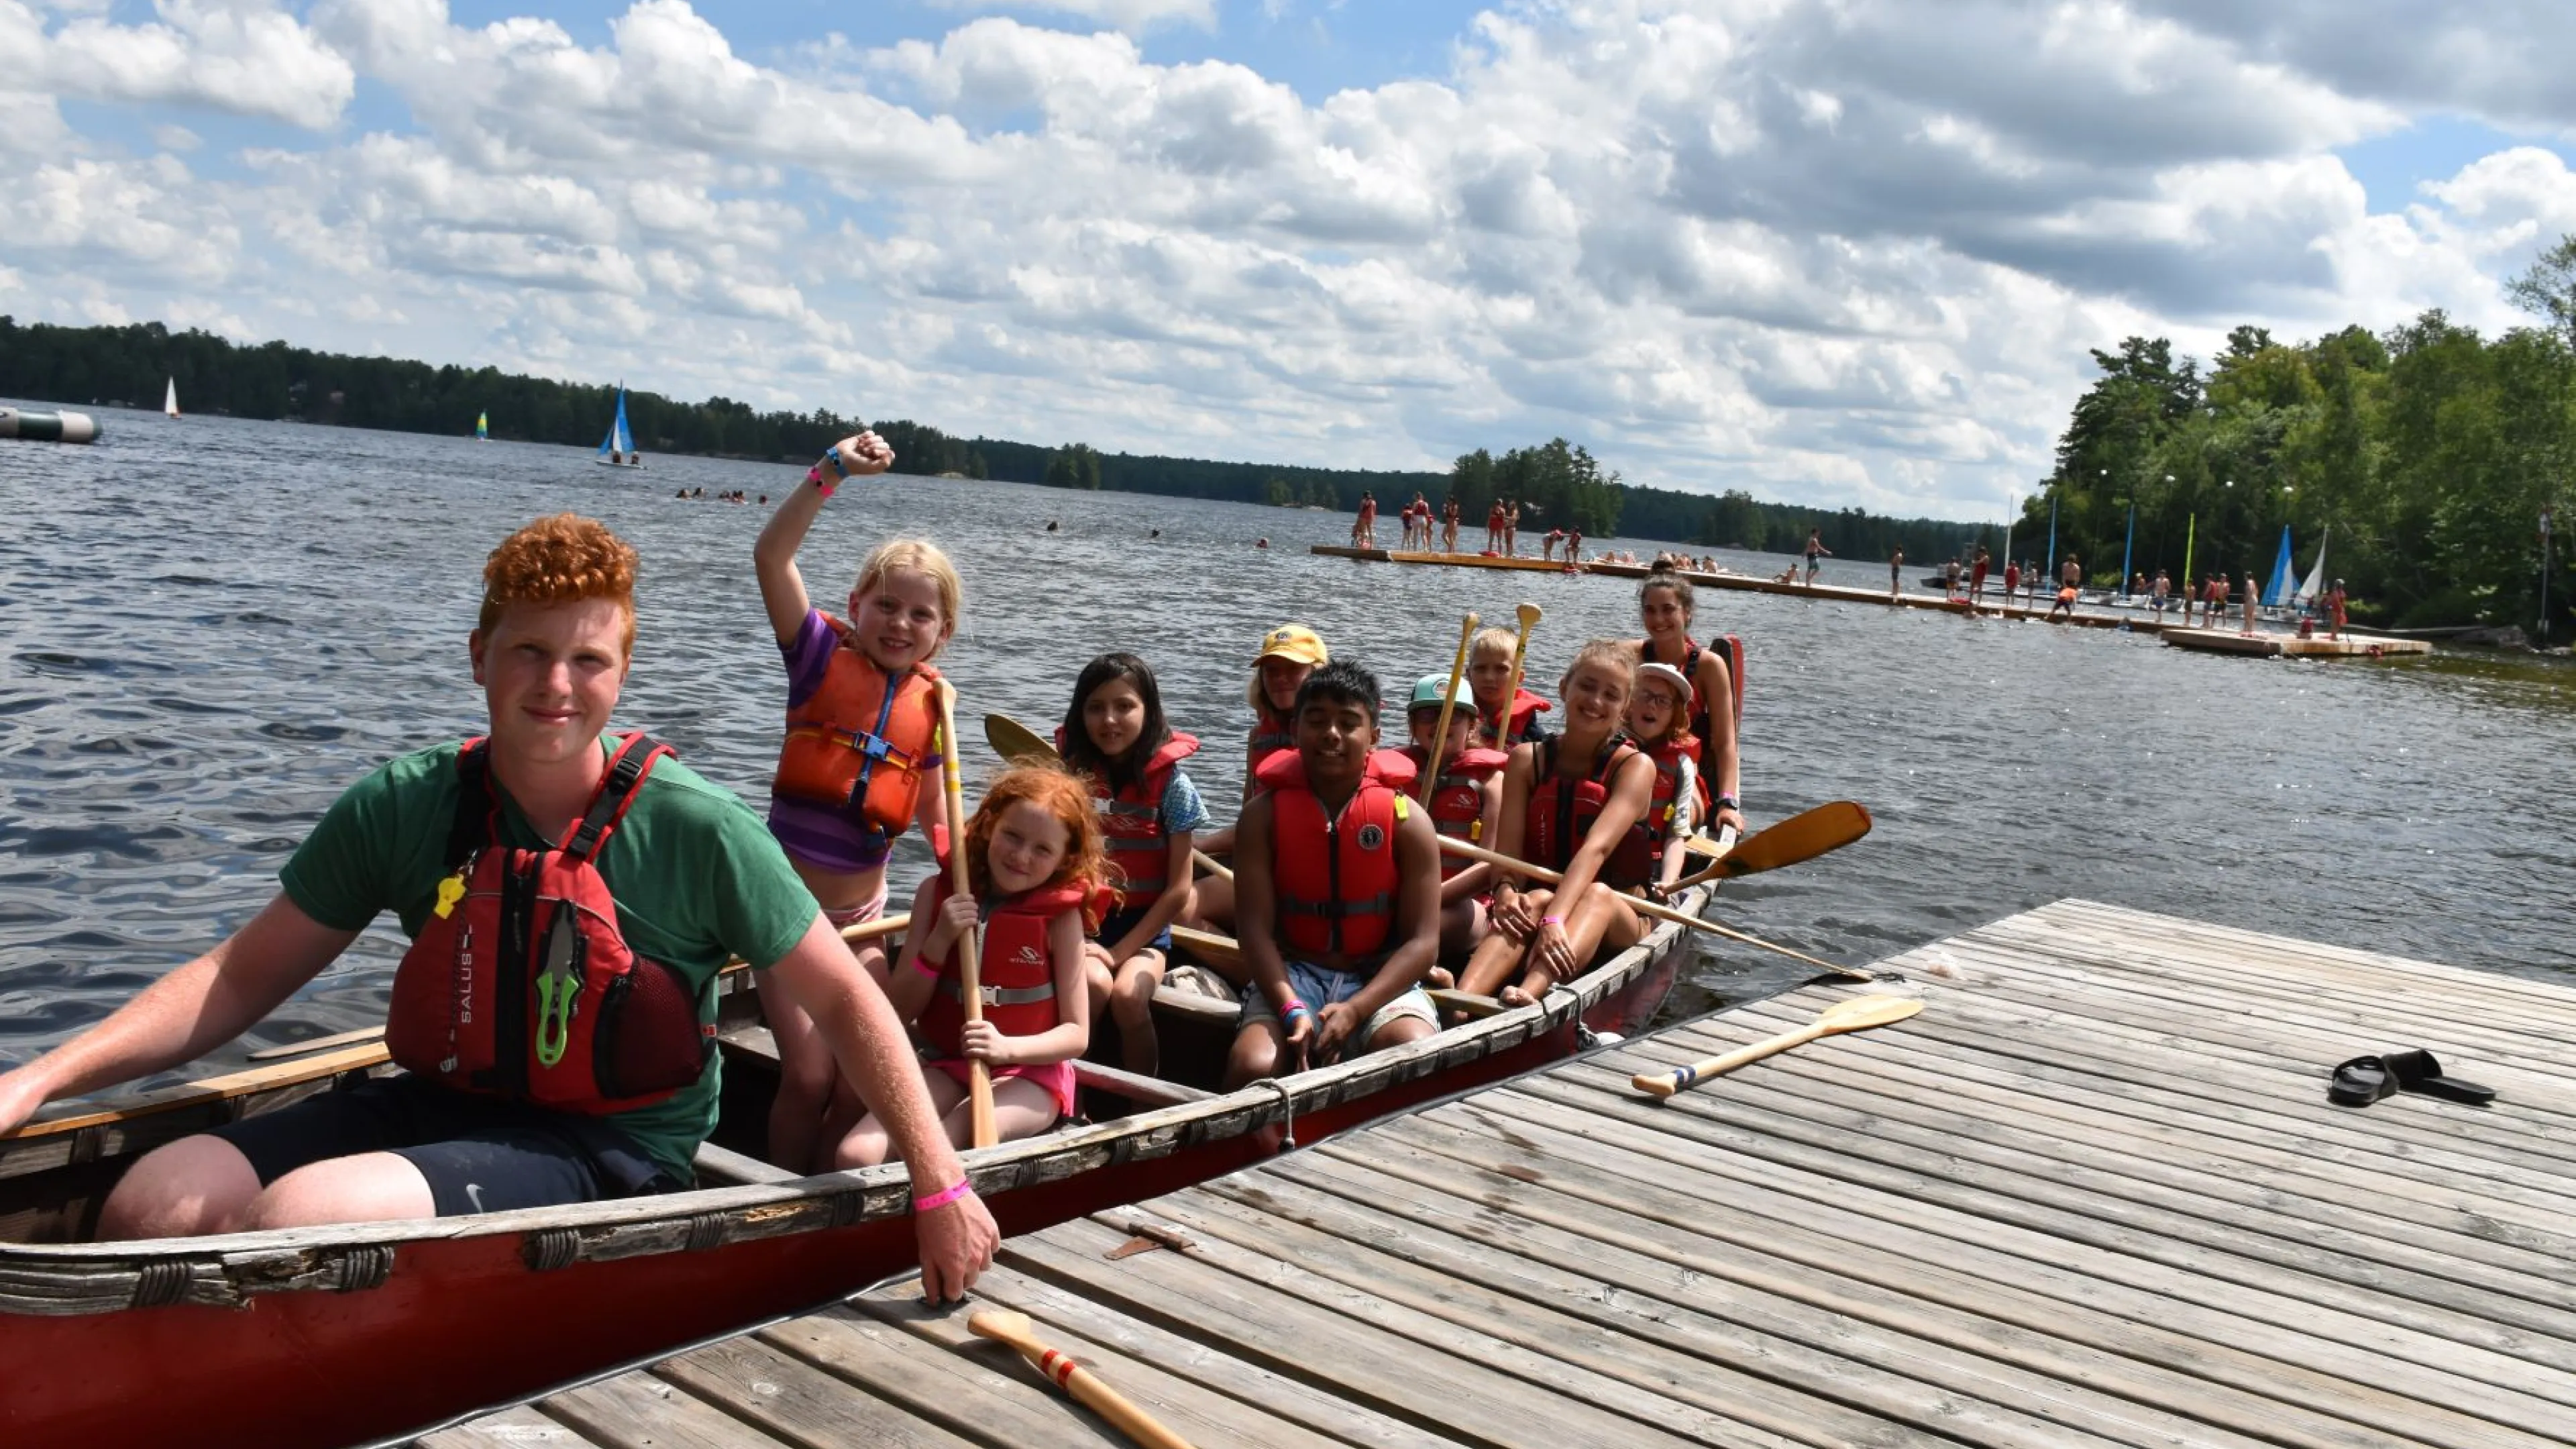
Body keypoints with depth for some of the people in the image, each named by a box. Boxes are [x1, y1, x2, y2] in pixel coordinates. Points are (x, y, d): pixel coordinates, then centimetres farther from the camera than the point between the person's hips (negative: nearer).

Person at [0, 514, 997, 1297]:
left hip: (613, 1152, -4)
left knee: (301, 1214, -28)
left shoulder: (695, 831, -12)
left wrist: (940, 1186, -7)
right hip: (438, 1100, 5)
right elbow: (241, 977, 4)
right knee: (151, 1208, -17)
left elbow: (844, 1001, -5)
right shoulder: (405, 807, -2)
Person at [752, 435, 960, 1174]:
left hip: (862, 913, 4)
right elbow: (771, 556, -20)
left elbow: (933, 811, 12)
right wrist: (832, 471, -28)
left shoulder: (929, 703, 2)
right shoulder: (824, 658, -7)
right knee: (810, 1076, -11)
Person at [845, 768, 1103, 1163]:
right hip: (947, 1066, 3)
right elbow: (899, 1011, 1)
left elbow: (1077, 1034, -6)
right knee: (854, 1156, -22)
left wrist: (1008, 1048, -24)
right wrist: (938, 942, -14)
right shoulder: (939, 891, 2)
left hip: (1029, 1074, -3)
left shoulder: (1060, 915, -5)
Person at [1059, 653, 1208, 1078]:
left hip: (1144, 929, -1)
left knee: (1128, 996, -27)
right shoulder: (1068, 772, -1)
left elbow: (1178, 891, -6)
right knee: (1094, 985, -28)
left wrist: (1121, 952, -12)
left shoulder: (1171, 784, -6)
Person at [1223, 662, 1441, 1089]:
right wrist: (1292, 1011, -21)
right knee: (1251, 1066, -29)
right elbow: (1255, 928, -6)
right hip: (1290, 975, 0)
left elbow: (1422, 940, -7)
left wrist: (1354, 1010, -20)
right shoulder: (1264, 815, -1)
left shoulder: (1408, 820, -4)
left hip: (1381, 978, 0)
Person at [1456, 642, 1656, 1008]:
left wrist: (1555, 918, -38)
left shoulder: (1635, 767, -5)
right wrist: (1504, 890, -32)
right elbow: (1507, 849, -8)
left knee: (1597, 893, -35)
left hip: (1617, 920, -1)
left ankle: (1527, 995, -64)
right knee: (1537, 900, -33)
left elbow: (1596, 848, -22)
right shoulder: (1527, 759, 4)